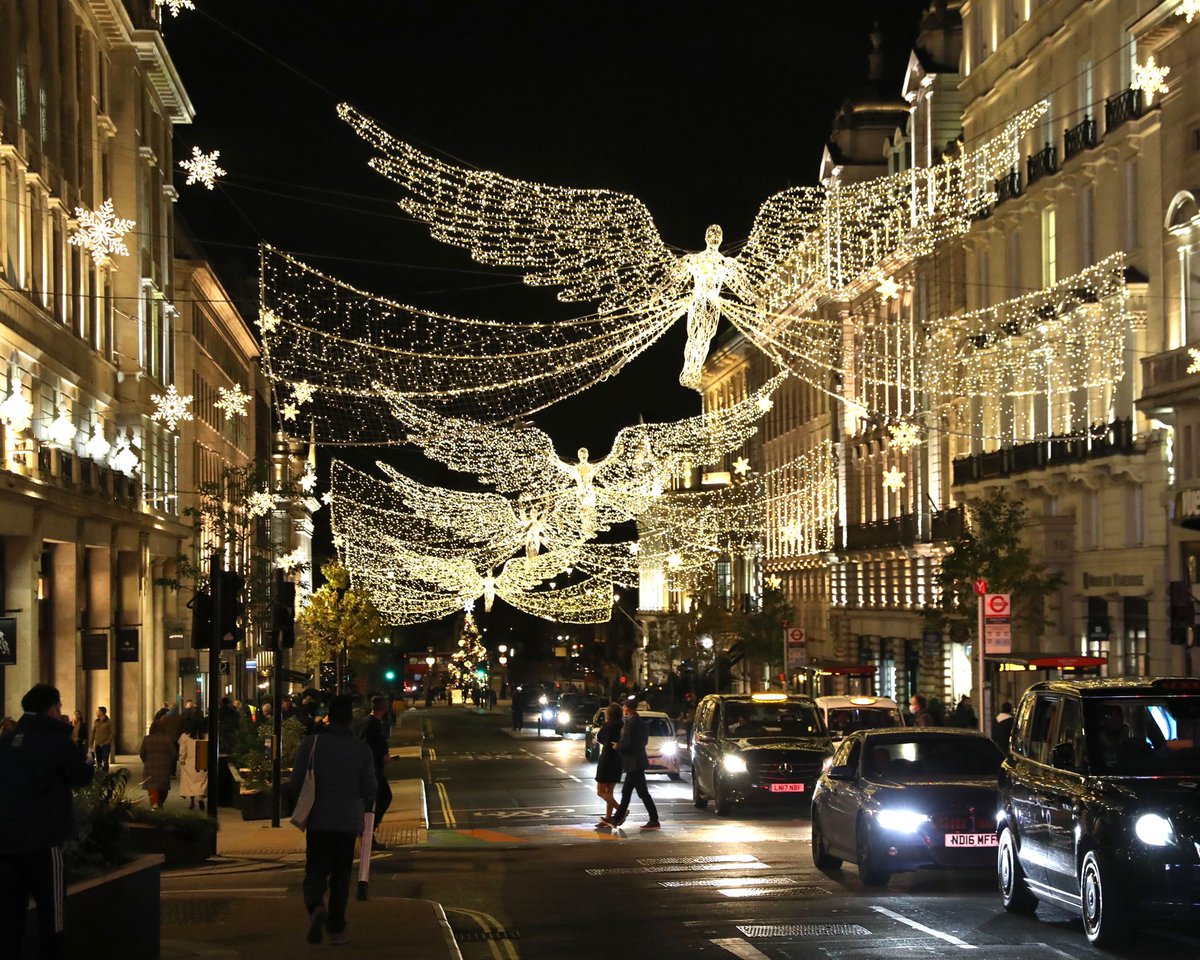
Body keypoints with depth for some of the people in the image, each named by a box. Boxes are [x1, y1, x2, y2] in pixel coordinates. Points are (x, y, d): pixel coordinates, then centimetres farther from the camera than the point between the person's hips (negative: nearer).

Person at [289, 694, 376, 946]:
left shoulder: (311, 743, -7)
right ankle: (336, 930, 12)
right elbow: (369, 789, -3)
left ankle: (316, 907, -25)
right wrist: (366, 805, 21)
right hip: (349, 821, 1)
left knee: (316, 871, 5)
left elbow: (295, 784, -7)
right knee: (341, 875, 11)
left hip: (318, 820, -1)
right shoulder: (362, 749, -4)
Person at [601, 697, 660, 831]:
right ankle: (617, 819, 21)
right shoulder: (640, 722, 11)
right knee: (626, 792, 15)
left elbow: (629, 744, -23)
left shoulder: (632, 723, -19)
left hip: (635, 763, -10)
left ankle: (654, 821, -2)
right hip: (634, 763, 10)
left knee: (643, 793, -5)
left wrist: (618, 747, -5)